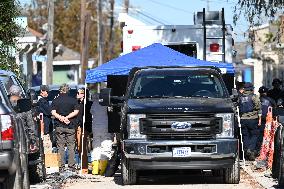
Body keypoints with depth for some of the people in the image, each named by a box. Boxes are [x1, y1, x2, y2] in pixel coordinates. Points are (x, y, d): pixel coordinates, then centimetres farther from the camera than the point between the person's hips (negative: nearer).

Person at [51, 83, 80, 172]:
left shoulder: (55, 101, 1)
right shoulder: (73, 100, 0)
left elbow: (53, 112, -7)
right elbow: (76, 111, -6)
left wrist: (61, 117, -14)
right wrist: (67, 117, -10)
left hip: (59, 126, 0)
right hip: (70, 126, 0)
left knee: (60, 146, 4)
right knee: (71, 146, 5)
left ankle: (61, 167, 1)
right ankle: (71, 166, 1)